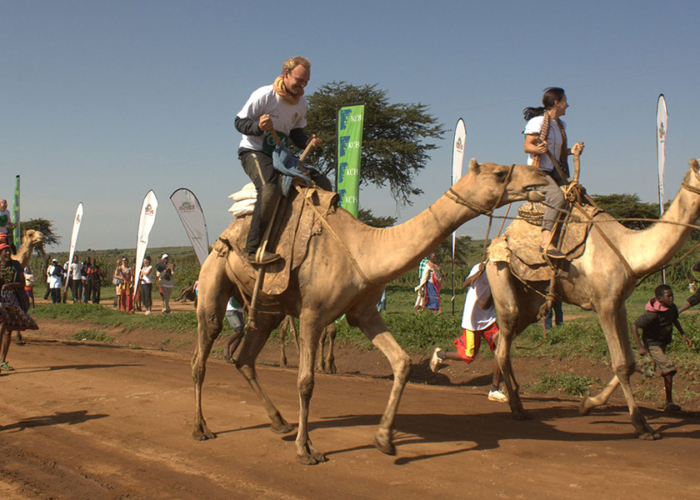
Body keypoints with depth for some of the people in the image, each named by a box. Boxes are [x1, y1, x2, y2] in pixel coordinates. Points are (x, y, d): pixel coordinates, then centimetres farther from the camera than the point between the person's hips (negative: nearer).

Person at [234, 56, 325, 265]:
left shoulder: (301, 103, 7)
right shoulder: (264, 95, -13)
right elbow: (240, 122, -11)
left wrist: (308, 142, -7)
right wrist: (258, 126, -32)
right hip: (253, 151, -7)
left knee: (323, 185, -2)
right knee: (270, 187, -38)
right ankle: (253, 248, -36)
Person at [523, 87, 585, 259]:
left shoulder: (561, 124, 17)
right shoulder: (538, 121, -8)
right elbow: (527, 146, -12)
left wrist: (572, 151, 7)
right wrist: (538, 149, -33)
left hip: (555, 171, 9)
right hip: (538, 171, -9)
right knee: (557, 197, -31)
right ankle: (546, 242, -39)